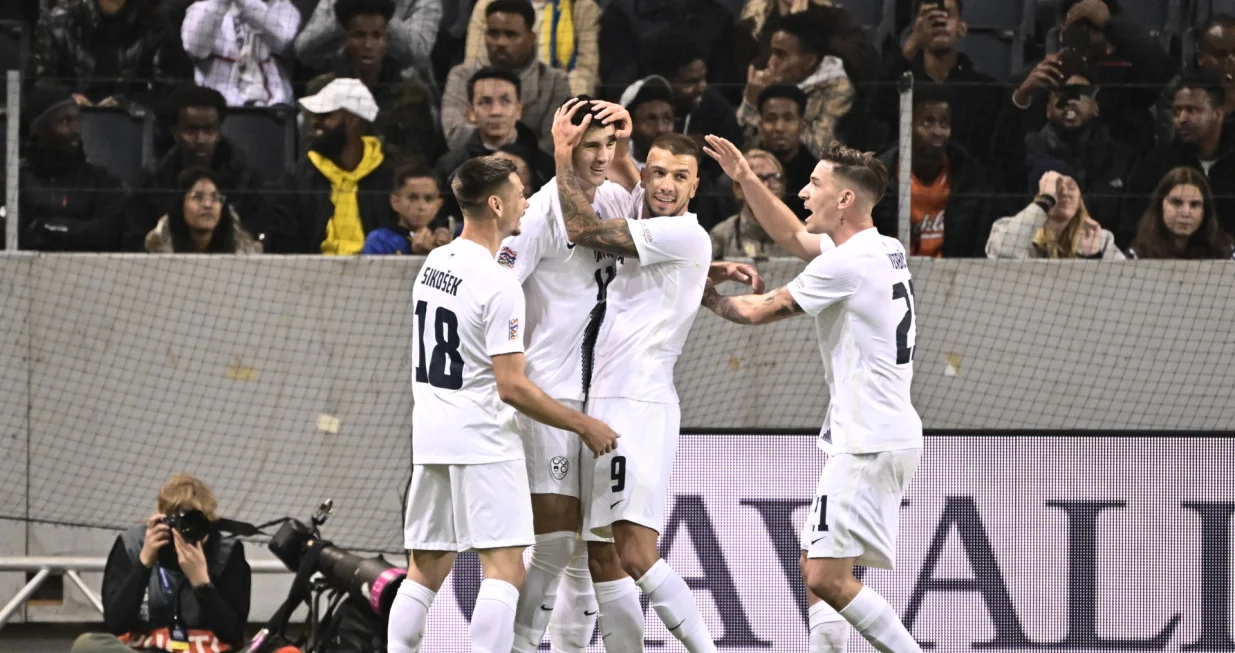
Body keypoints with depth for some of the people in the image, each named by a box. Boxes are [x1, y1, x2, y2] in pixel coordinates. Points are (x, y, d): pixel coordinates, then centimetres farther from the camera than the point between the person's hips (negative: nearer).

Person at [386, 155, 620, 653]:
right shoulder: (499, 285, -16)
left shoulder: (434, 263, 9)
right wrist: (585, 426, -10)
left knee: (426, 570, 11)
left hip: (429, 439, 8)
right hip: (482, 442, -8)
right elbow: (512, 387, -17)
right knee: (505, 569, -7)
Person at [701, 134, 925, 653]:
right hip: (888, 434, 10)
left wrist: (710, 298, 15)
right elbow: (792, 236, 29)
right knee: (816, 575, 11)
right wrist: (745, 178, 23)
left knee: (827, 577, -15)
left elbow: (759, 311, -4)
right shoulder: (884, 250, 13)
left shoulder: (846, 264, -15)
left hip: (869, 443, -10)